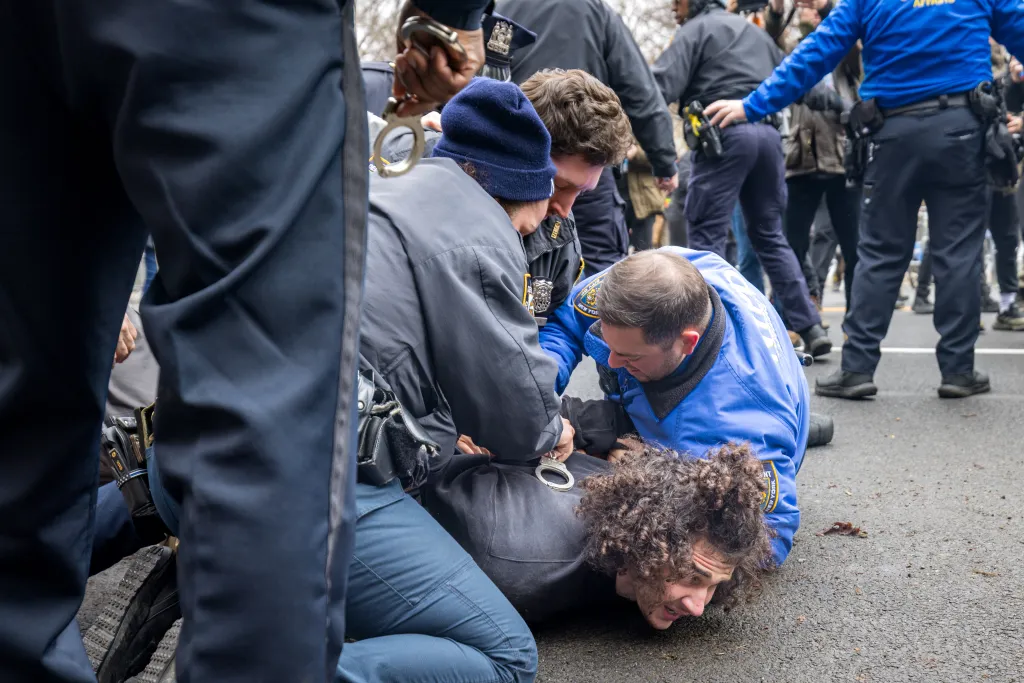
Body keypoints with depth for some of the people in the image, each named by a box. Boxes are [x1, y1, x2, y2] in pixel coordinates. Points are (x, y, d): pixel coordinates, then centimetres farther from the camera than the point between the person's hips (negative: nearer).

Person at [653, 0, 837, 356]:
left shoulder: (695, 29, 6)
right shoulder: (755, 31, 28)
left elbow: (662, 86, -8)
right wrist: (837, 104, 48)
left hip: (725, 134, -7)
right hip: (767, 133, 7)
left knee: (706, 237, -4)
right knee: (769, 234, 15)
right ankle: (810, 327, 12)